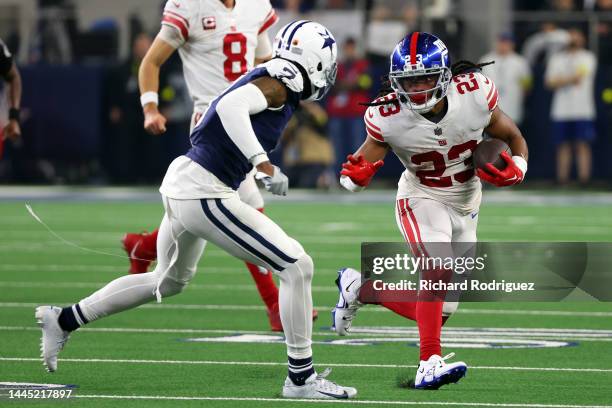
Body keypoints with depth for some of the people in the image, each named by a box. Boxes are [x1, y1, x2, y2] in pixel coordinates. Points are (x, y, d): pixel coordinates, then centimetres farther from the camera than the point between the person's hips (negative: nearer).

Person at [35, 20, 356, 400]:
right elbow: (231, 106, -32)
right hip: (204, 193, -10)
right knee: (297, 266, -6)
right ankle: (301, 379, -3)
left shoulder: (266, 81, 12)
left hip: (182, 183, 10)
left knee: (169, 281, 31)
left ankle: (64, 320, 38)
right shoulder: (278, 86, -13)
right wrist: (264, 164, -38)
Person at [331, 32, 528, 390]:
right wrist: (355, 176, -36)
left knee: (438, 309, 7)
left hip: (465, 204, 4)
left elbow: (514, 138, -3)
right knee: (438, 270, -33)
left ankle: (360, 288, 28)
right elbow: (362, 165, -12)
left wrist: (515, 170, -23)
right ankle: (430, 364, -32)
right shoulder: (388, 116, -23)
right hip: (421, 199, -4)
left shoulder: (475, 93, -21)